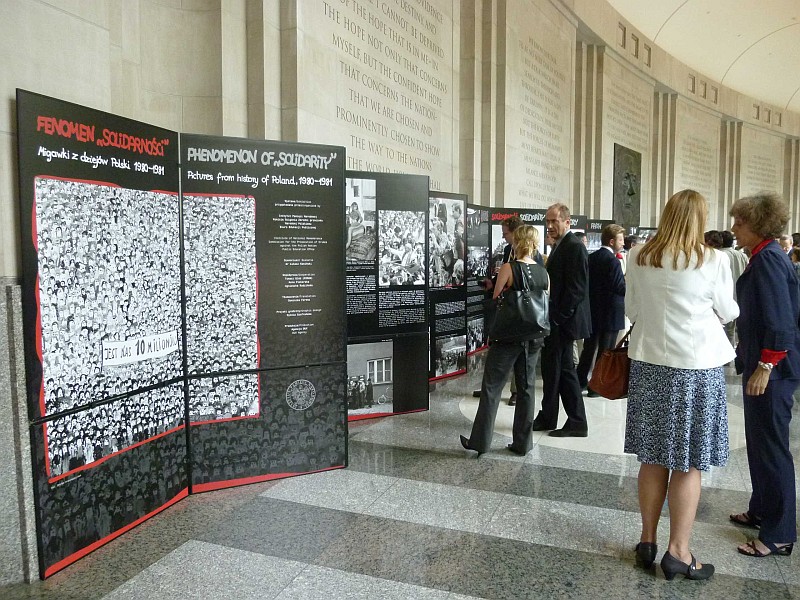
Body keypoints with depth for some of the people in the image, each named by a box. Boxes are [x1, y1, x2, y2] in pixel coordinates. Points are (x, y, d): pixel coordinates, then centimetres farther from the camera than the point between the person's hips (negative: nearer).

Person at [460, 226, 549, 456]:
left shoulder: (508, 268, -11)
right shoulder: (544, 273, 3)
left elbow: (496, 300, -5)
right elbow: (546, 305, 8)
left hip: (508, 336, -5)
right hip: (534, 338, 5)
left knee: (491, 387, 4)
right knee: (526, 387, 13)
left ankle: (480, 441, 8)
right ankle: (522, 443, 20)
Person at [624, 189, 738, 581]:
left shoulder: (639, 257, 0)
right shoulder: (713, 260, -8)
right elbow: (728, 312, 3)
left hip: (649, 362, 3)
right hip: (697, 366, -3)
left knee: (653, 457, 13)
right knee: (688, 463, 7)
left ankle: (647, 541, 24)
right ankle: (678, 552, 15)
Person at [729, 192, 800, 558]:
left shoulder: (768, 259, -17)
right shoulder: (764, 257, 12)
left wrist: (765, 366, -22)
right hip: (760, 363, 10)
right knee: (759, 442, 19)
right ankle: (762, 510, 33)